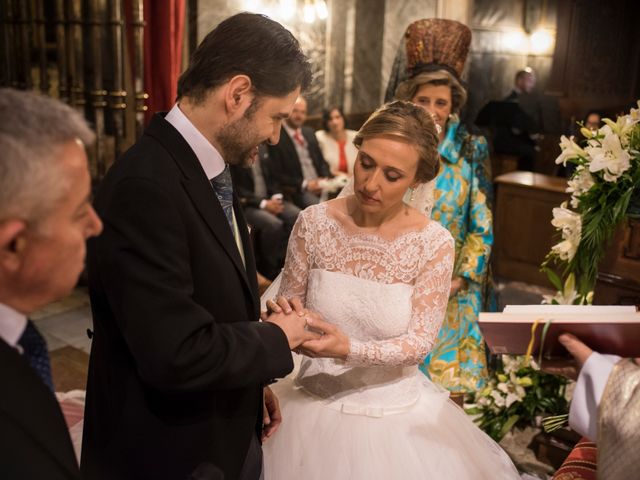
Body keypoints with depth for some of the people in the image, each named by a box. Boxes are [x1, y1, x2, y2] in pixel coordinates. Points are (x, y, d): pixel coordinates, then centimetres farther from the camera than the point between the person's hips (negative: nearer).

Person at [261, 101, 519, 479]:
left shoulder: (435, 244, -15)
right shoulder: (314, 222, -11)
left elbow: (420, 342, -15)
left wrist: (349, 350, -30)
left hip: (396, 415, -1)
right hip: (315, 403, 1)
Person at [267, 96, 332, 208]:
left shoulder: (309, 132, 19)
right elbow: (277, 175, -8)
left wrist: (325, 179, 1)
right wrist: (304, 184, -15)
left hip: (319, 186, 7)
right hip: (297, 191, -7)